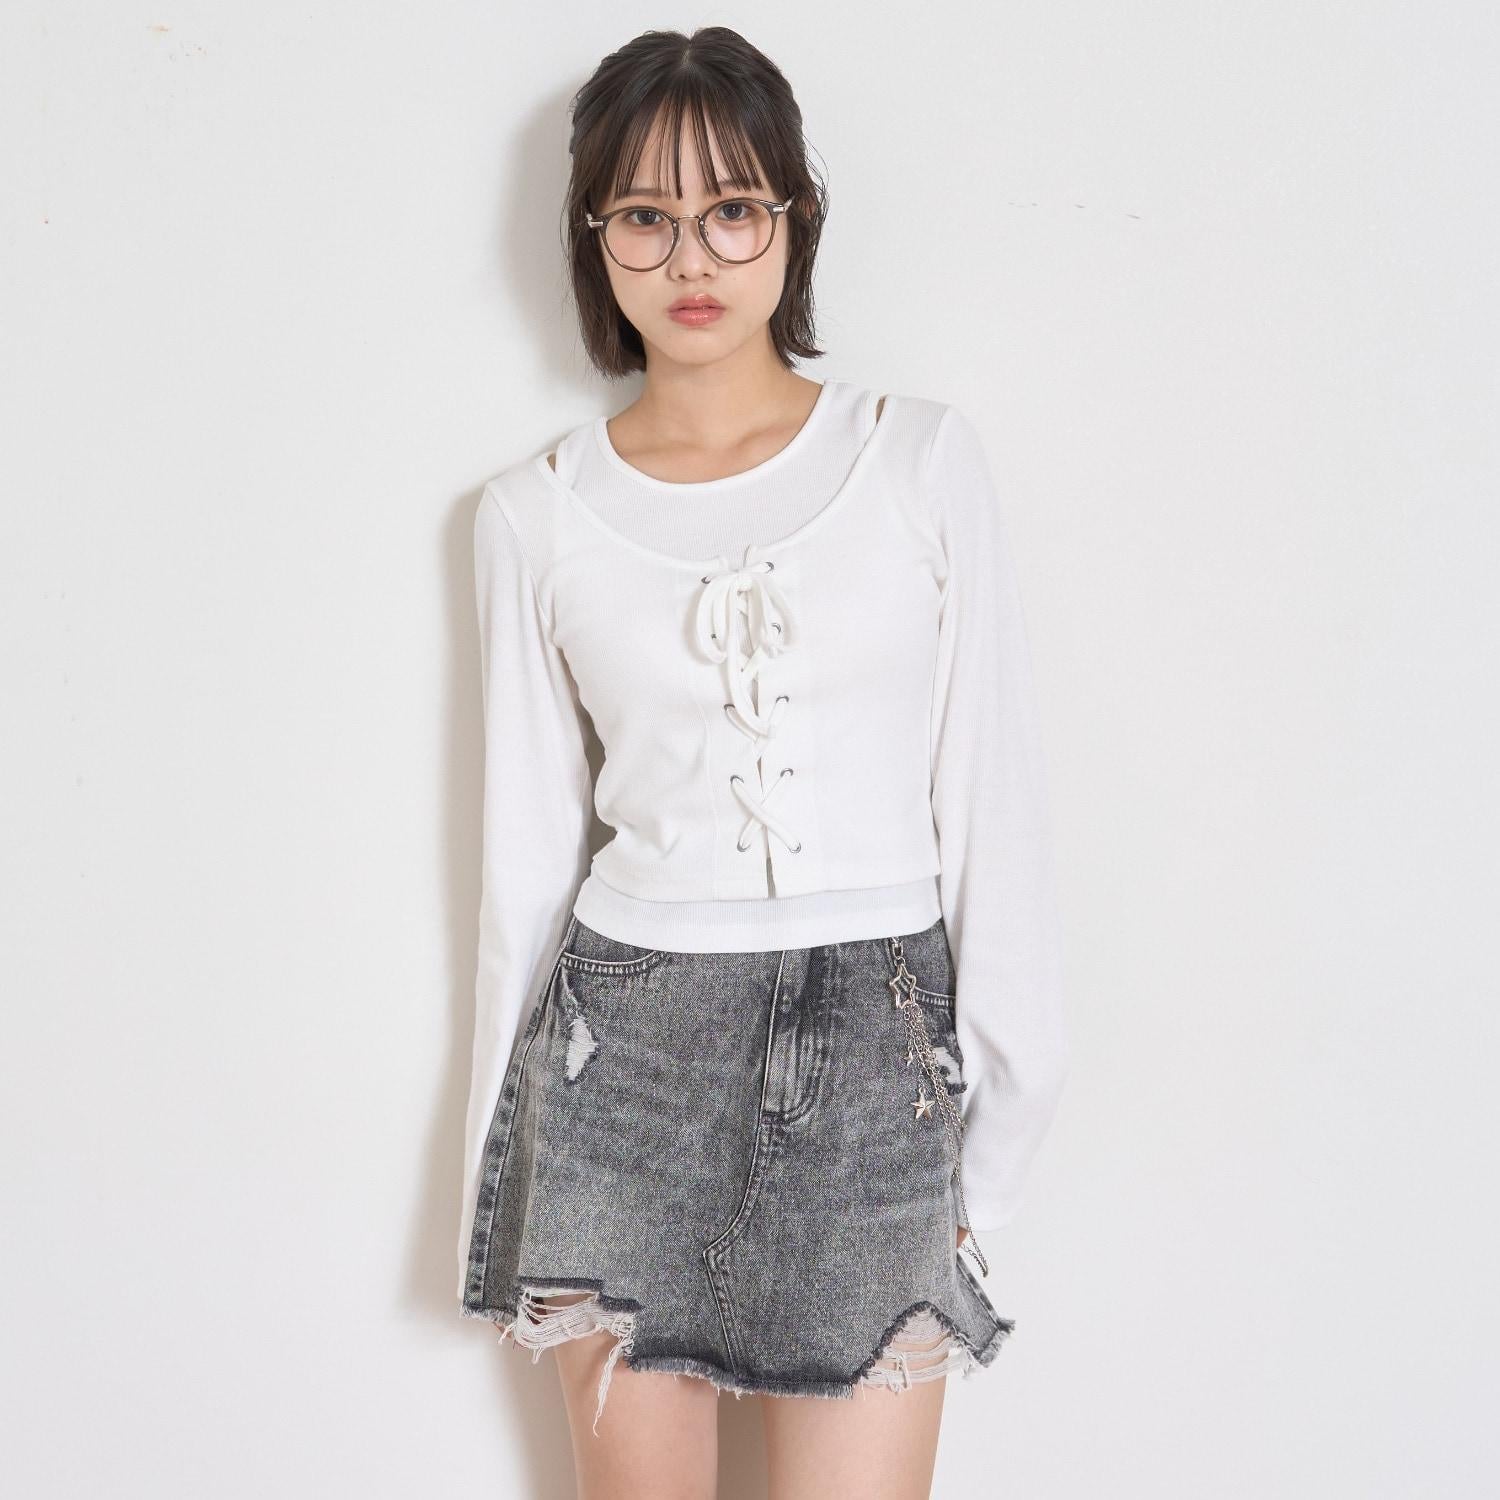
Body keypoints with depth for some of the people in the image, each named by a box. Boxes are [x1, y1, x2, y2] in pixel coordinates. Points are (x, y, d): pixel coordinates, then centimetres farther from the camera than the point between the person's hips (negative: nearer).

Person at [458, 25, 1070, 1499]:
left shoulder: (922, 458, 0)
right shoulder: (535, 516, 3)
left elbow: (992, 797, 1)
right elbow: (528, 843, 8)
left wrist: (996, 1115, 0)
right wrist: (498, 1144, 11)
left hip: (872, 1045, -1)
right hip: (627, 1040, 1)